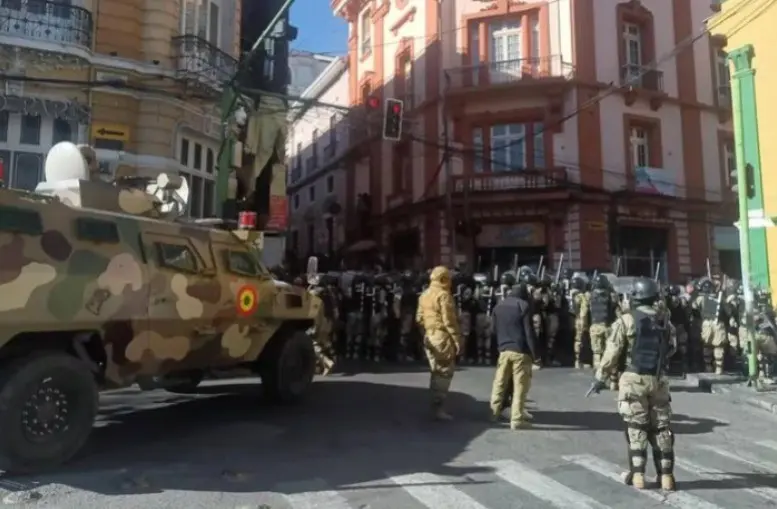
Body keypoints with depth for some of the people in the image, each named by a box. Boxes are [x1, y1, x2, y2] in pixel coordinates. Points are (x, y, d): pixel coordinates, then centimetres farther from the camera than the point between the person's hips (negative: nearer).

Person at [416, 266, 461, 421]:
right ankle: (438, 407, -1)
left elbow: (419, 318, 14)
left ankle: (436, 404, 21)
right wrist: (457, 339, -15)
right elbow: (449, 320, -17)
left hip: (429, 336, 8)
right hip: (442, 337, -8)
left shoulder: (424, 295, 12)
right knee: (444, 372, -1)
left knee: (436, 371, 16)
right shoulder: (444, 295, -13)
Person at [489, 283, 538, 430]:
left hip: (504, 350, 5)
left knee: (500, 382, 15)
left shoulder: (498, 306, 12)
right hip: (521, 351, -5)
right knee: (520, 385, 0)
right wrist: (534, 353, -7)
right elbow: (529, 332, -11)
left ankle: (495, 412, 22)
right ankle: (517, 419, 0)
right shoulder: (524, 306, -7)